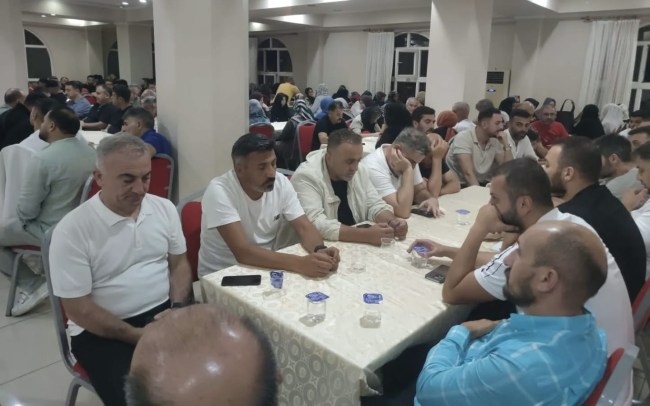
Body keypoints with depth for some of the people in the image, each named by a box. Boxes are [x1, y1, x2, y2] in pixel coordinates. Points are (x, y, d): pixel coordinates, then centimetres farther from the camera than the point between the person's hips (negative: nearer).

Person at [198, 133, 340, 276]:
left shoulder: (281, 183, -9)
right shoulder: (219, 191, -24)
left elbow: (304, 228, -9)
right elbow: (242, 252, -32)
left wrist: (320, 250, -31)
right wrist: (300, 264, -40)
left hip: (264, 267, 4)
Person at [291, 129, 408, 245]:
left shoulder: (360, 171, 1)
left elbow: (375, 205, 5)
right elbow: (316, 225, -29)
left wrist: (392, 222, -17)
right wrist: (366, 235, -35)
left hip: (357, 245, 5)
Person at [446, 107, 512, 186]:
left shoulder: (495, 141, 3)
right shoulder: (463, 137, -16)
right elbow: (468, 173, -25)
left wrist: (506, 145, -9)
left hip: (481, 185, 7)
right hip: (460, 186, -7)